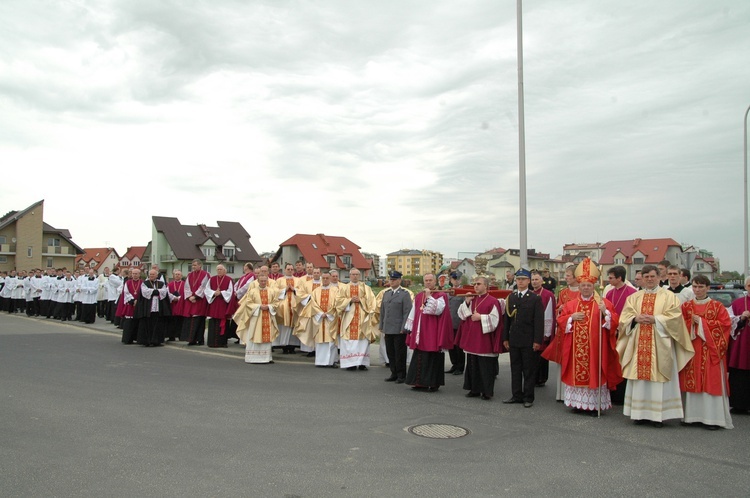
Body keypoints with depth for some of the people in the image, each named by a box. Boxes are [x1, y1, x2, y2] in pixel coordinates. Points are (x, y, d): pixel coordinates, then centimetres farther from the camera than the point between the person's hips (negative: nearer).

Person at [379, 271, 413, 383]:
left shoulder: (405, 294, -5)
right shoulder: (386, 293, 14)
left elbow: (407, 312, -10)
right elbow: (382, 310, 17)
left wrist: (404, 328, -14)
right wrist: (381, 326, 13)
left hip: (399, 330, -6)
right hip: (388, 329, 6)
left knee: (400, 353, 1)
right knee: (390, 352, 10)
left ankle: (401, 376, 11)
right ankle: (394, 373, 22)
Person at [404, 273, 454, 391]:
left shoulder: (441, 296, -4)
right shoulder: (418, 296, 13)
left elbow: (438, 310, -20)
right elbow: (413, 314, 15)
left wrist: (429, 296, -19)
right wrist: (411, 330, 14)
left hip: (433, 334, -6)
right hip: (420, 333, 6)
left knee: (433, 358, -1)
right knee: (419, 358, 9)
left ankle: (434, 383, 8)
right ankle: (420, 382, 18)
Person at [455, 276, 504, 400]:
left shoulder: (493, 301, -8)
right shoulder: (471, 300, 12)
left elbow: (494, 319, -13)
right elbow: (461, 314, 8)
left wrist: (480, 317, -16)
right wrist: (466, 302, -4)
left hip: (484, 340, -6)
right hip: (471, 339, 6)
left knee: (485, 367, -1)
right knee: (472, 365, 12)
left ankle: (487, 391, 10)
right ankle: (474, 389, 22)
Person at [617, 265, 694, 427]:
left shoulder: (669, 296, 5)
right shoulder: (634, 297, 14)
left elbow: (674, 317, -5)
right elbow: (625, 317, 8)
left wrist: (655, 319, -16)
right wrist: (636, 318, -12)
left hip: (660, 344, -3)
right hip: (638, 344, 3)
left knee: (658, 378, -4)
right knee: (639, 377, 3)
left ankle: (658, 414, 3)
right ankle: (640, 412, 10)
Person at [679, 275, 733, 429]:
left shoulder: (717, 306, 3)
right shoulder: (686, 306, 10)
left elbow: (725, 324, -7)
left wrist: (702, 322, -10)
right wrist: (692, 323, -14)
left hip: (710, 351, -2)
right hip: (691, 349, 2)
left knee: (711, 382, -3)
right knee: (691, 381, 1)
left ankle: (712, 418, 1)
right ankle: (692, 415, 8)